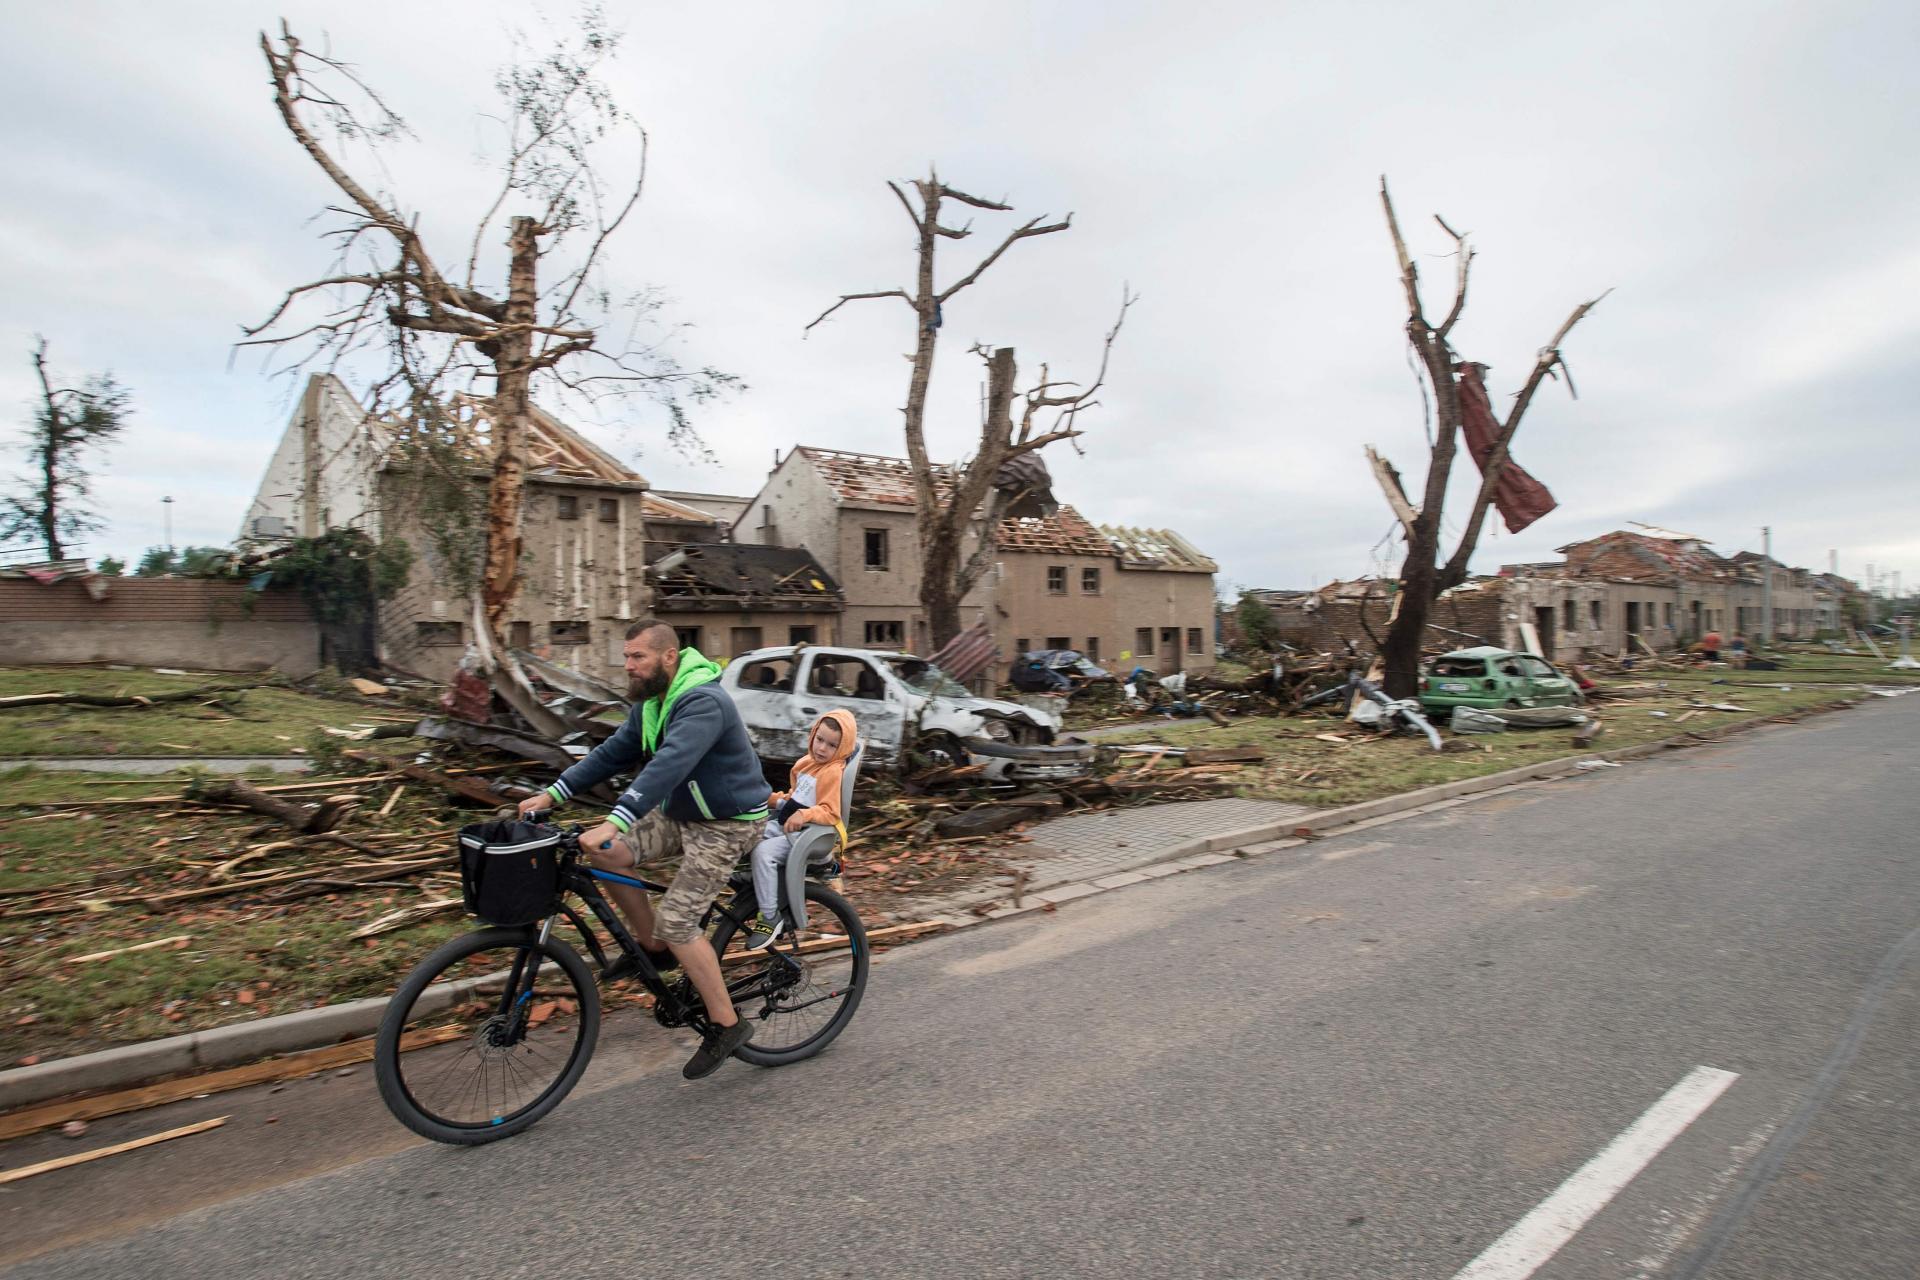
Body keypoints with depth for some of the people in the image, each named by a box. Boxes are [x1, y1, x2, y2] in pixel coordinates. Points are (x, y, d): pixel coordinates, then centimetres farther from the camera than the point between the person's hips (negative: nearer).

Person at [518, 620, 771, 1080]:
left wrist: (615, 822, -47)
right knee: (606, 855, -2)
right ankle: (653, 946, 17)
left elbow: (669, 765, -39)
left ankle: (727, 1024, 1)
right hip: (681, 812, 9)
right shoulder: (652, 703, 5)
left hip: (726, 823, -9)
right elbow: (613, 752, 7)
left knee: (677, 920, -15)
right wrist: (553, 794, -1)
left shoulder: (703, 702, -26)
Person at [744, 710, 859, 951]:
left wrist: (803, 815, -38)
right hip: (783, 825, 9)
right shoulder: (806, 763, 11)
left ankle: (770, 918, -19)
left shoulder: (833, 772, -16)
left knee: (763, 851, -29)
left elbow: (830, 812, -23)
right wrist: (774, 799, 12)